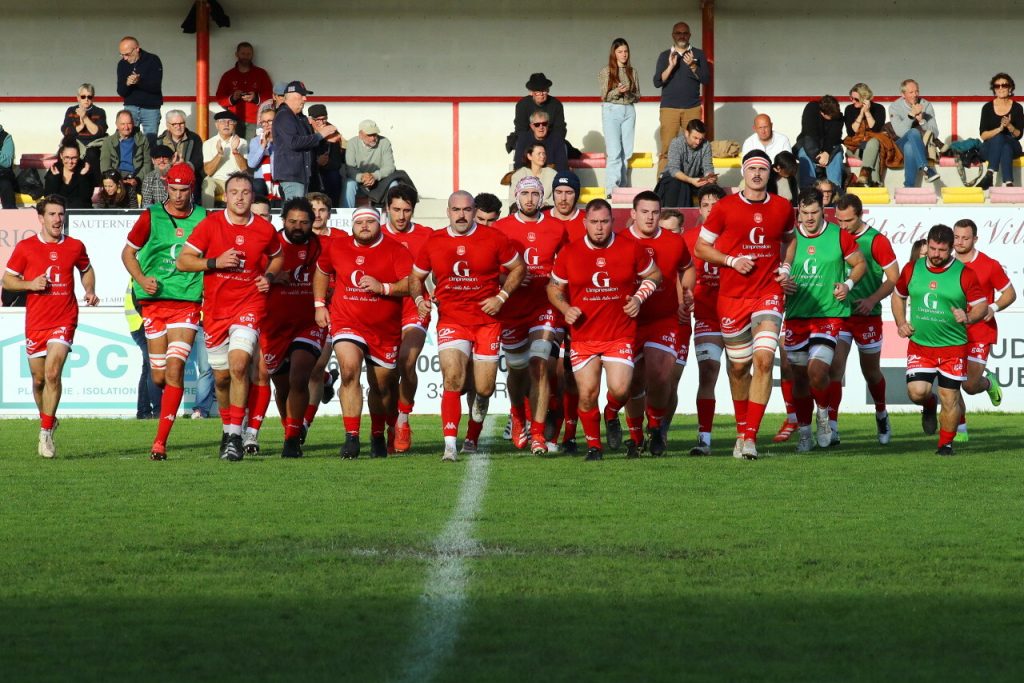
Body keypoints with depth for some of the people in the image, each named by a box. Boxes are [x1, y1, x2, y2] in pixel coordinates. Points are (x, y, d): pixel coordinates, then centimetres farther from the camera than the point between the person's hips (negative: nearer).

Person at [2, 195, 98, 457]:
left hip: (64, 320, -1)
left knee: (52, 373, -17)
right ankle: (46, 419, 33)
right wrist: (30, 284, -11)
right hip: (35, 322, 1)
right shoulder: (25, 248, 1)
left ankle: (46, 433, -12)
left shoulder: (75, 247, 6)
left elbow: (86, 270, 25)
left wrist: (90, 292, 7)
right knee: (39, 379, 8)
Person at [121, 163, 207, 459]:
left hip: (187, 302, -1)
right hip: (154, 301, 1)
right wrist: (141, 278, -7)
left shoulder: (203, 218, 3)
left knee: (174, 369, -15)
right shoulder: (151, 216, 2)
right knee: (159, 377, 2)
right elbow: (128, 252, 10)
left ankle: (160, 441, -16)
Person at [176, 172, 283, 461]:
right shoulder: (210, 225, -3)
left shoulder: (265, 230, 1)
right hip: (215, 308, 2)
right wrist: (215, 262, -15)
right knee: (221, 376, 8)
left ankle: (236, 437, -20)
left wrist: (268, 276, 1)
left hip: (250, 305, -2)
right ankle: (227, 428, 33)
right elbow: (182, 261, -2)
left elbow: (277, 257, 22)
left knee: (239, 365, -21)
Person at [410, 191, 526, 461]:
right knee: (453, 378, -20)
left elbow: (518, 268, 8)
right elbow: (416, 277, 16)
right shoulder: (433, 242, 3)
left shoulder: (493, 238, -1)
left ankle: (472, 438, 32)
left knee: (484, 390, 3)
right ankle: (450, 446, -20)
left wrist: (501, 297, -4)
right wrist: (419, 299, -4)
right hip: (451, 320, 0)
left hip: (487, 321, 0)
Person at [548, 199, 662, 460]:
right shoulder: (569, 254, -1)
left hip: (620, 334, -1)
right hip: (583, 337, 1)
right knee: (587, 394, -2)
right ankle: (593, 445, 17)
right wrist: (565, 309, -7)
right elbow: (554, 287, 12)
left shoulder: (631, 249, -1)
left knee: (619, 389, -13)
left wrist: (639, 298, -3)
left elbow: (654, 275, 13)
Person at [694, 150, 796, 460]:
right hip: (732, 295, 0)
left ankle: (750, 436, -18)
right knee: (739, 367, 8)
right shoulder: (725, 207, -2)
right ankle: (741, 430, 28)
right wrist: (732, 260, -12)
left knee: (764, 359, -17)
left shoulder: (782, 208, 5)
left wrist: (785, 267, 7)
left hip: (769, 293, 0)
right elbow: (700, 248, 3)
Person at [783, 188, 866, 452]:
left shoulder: (839, 236, -2)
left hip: (829, 314, -3)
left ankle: (824, 411, 13)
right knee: (799, 377, 6)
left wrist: (848, 284, -5)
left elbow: (860, 264, 11)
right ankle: (803, 433, 20)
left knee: (817, 371, -18)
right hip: (796, 315, 3)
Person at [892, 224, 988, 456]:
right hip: (919, 344, 2)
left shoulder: (964, 274, -6)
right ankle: (929, 406, 23)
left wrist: (968, 317, -23)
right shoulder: (912, 269, 3)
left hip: (953, 347, -2)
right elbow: (899, 295, 19)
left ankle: (946, 443, 19)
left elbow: (982, 306, -2)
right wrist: (901, 323, 5)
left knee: (950, 398, 0)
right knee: (917, 391, -14)